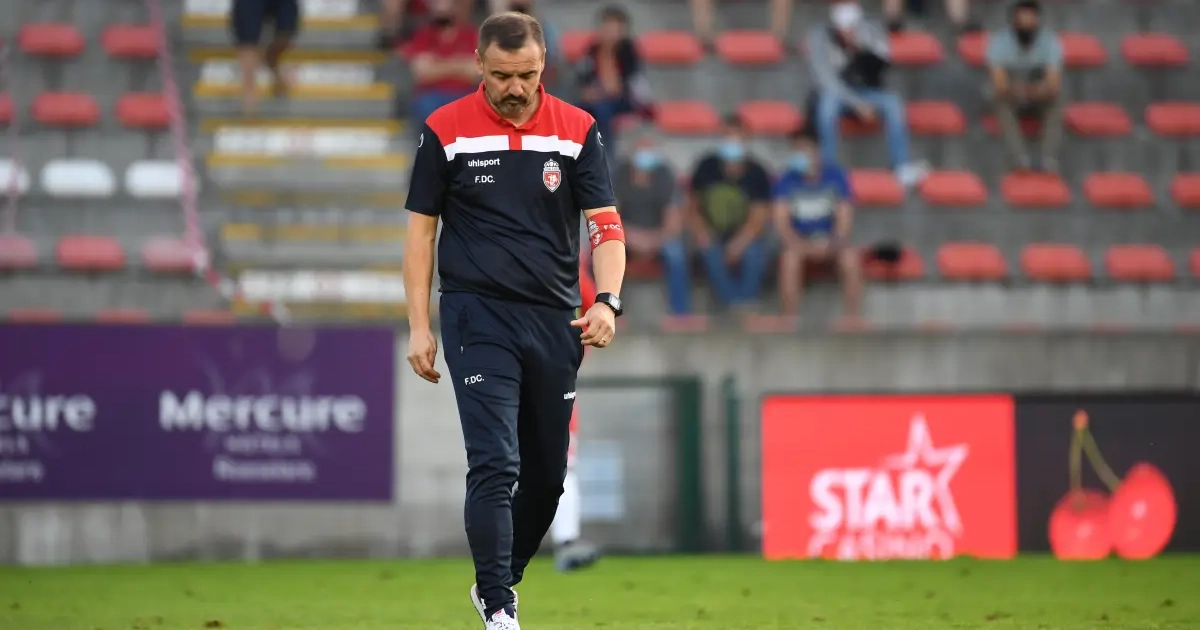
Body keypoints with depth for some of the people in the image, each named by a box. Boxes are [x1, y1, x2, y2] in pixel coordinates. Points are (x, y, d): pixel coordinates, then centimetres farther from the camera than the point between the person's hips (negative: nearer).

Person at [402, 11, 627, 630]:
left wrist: (607, 300, -16)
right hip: (477, 317, -3)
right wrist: (419, 325, -2)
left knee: (547, 473, 11)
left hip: (555, 322, 3)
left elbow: (604, 224, 1)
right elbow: (421, 227, 4)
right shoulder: (445, 131, -2)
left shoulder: (577, 130, 2)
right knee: (495, 465, -15)